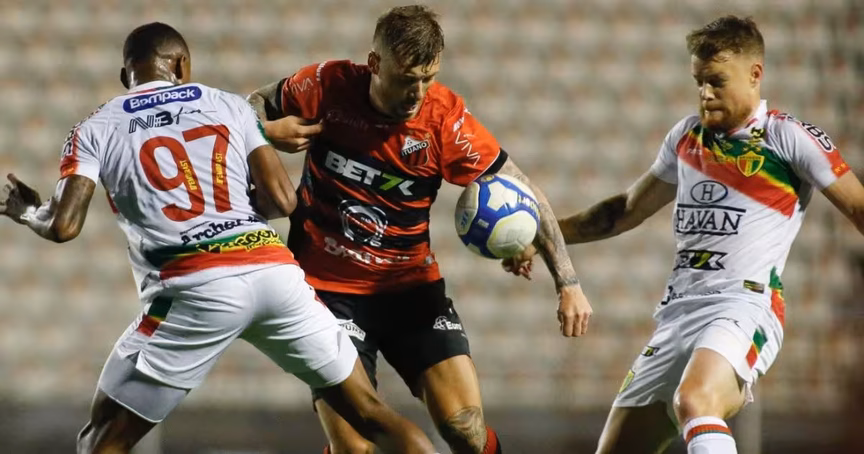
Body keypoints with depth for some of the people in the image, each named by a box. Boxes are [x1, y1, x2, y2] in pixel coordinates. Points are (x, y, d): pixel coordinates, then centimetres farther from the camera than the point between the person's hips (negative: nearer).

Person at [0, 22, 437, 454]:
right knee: (369, 414, 13)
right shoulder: (229, 105, 19)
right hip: (273, 269, 2)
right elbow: (281, 200, 10)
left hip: (196, 288, -2)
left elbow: (64, 227, 3)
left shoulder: (96, 130, 12)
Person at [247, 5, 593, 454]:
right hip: (327, 286, -1)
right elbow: (250, 108, 7)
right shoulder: (326, 86, -13)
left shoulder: (445, 118, -14)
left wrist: (568, 282, -13)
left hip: (410, 285, 1)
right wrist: (266, 131, -18)